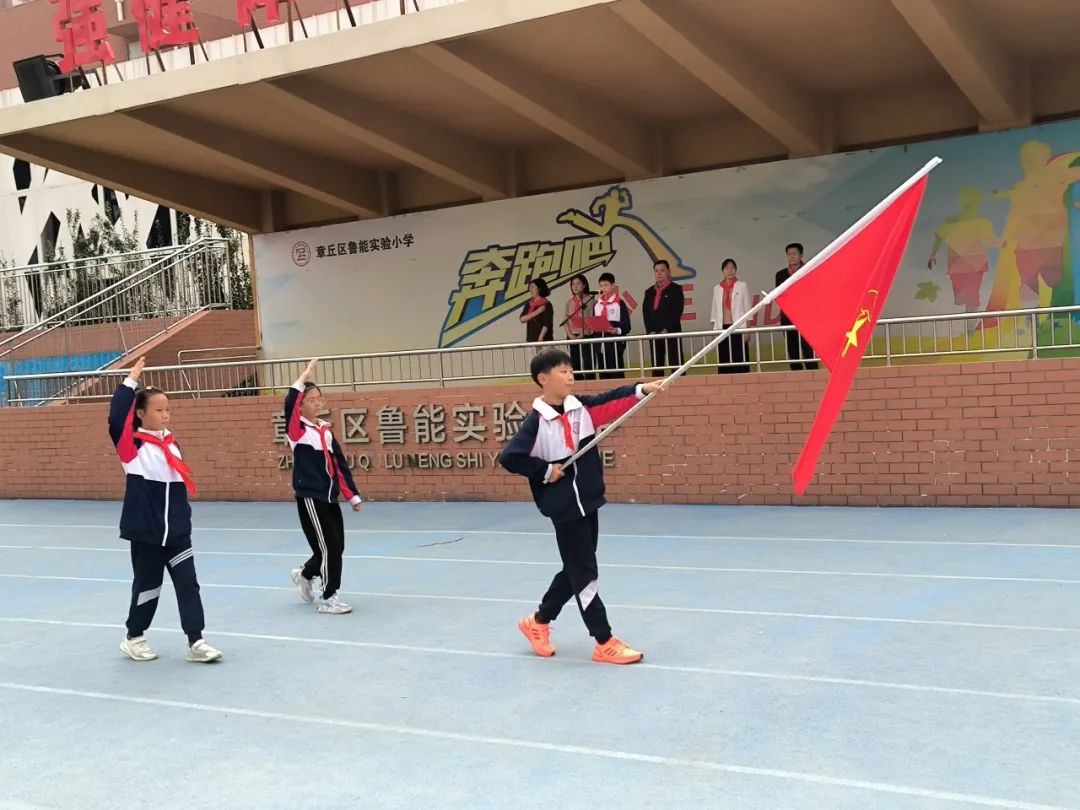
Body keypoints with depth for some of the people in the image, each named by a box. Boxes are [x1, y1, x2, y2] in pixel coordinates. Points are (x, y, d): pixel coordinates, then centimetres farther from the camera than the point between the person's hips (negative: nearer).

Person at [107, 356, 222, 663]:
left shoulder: (171, 444, 8)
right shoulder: (133, 446, -9)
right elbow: (116, 419, -28)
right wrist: (131, 381, -26)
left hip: (177, 532, 5)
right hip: (145, 532, -5)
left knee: (188, 583, 1)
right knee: (147, 586, 7)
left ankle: (196, 642, 4)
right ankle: (133, 638, 27)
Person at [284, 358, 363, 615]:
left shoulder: (326, 430, 12)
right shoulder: (296, 429, -6)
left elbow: (340, 464, 12)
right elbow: (290, 404, -29)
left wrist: (353, 496, 11)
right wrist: (303, 378, -28)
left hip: (329, 497, 7)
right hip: (309, 497, -7)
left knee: (336, 547, 11)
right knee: (328, 547, -6)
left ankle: (306, 576, 38)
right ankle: (327, 598, 10)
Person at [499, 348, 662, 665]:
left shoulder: (581, 407, 3)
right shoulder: (536, 422, -14)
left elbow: (613, 402, -8)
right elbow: (508, 458, -16)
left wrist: (642, 389, -23)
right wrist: (545, 471, -14)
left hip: (588, 502, 7)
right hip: (565, 508, -7)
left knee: (576, 570, 18)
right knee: (585, 575, -1)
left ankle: (538, 622, 36)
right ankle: (605, 643, 8)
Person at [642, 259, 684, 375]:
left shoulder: (676, 289, 3)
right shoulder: (649, 292, 17)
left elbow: (677, 311, -7)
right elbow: (646, 313, 11)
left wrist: (666, 331, -14)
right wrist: (650, 331, -4)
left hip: (672, 333, -4)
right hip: (654, 335, 4)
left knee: (676, 365, -6)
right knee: (656, 367, 3)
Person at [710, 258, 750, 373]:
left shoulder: (742, 286, 4)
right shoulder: (717, 288, 12)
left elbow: (747, 309, 2)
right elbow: (715, 311, 12)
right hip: (722, 329, 3)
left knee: (740, 360, -5)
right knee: (724, 361, -1)